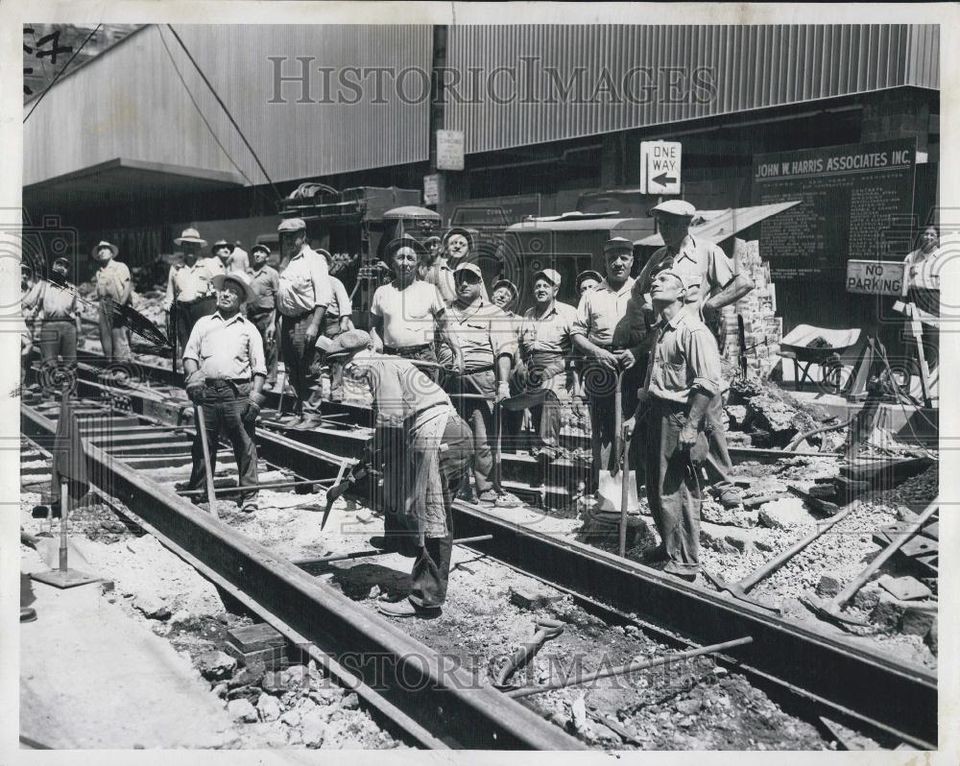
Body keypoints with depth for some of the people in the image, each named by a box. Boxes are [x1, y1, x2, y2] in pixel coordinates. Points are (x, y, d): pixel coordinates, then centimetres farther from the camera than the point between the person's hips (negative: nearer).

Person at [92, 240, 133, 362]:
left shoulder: (120, 267, 2)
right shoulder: (99, 272, 20)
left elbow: (128, 286, -8)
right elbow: (99, 293, 21)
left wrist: (122, 304, -19)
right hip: (103, 309, 7)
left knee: (119, 337, -12)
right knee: (105, 338, 7)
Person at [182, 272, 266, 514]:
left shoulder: (249, 328, 12)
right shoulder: (203, 323, 18)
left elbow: (259, 367, 7)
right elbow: (189, 354, 12)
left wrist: (256, 395, -5)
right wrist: (192, 374, -8)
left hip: (238, 392, -2)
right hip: (207, 391, 2)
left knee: (245, 445, -3)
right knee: (203, 445, 7)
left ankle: (249, 495, 4)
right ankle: (196, 492, 17)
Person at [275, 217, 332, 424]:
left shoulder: (314, 260, -8)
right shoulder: (287, 262, 17)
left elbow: (324, 297, -16)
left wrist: (314, 325, -23)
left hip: (305, 320, -8)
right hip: (286, 320, 8)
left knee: (306, 370, -6)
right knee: (292, 370, 11)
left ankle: (311, 414, 1)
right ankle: (299, 411, 21)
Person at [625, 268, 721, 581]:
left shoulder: (694, 331, -15)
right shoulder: (660, 330, 15)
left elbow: (708, 384, -20)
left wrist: (691, 426, -23)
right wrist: (639, 416, 21)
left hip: (679, 418, -9)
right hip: (656, 415, 9)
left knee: (675, 492, -3)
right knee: (655, 490, 15)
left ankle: (684, 564, 7)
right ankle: (668, 547, 31)